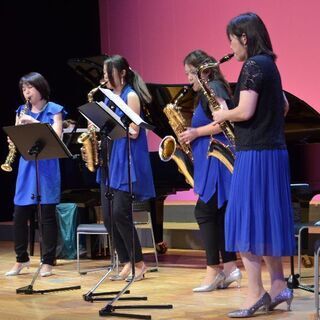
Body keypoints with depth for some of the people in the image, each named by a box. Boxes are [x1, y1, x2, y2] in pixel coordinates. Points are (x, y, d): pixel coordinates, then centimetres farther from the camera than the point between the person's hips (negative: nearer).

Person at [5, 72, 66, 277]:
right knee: (20, 216, 4)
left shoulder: (54, 110, 1)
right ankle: (21, 259, 18)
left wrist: (35, 122, -18)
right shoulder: (22, 112, 12)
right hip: (27, 166, 4)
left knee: (47, 215, -2)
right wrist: (19, 127, -15)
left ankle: (48, 262, 6)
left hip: (46, 167, -4)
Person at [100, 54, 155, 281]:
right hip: (110, 160, 8)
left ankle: (139, 264, -3)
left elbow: (133, 132, -14)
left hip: (127, 161, -8)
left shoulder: (131, 96, -6)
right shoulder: (110, 98, 16)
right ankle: (127, 263, 9)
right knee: (109, 216, 2)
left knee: (120, 213, -13)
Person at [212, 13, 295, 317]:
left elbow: (245, 111, -21)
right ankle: (278, 287, 17)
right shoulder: (269, 64, 15)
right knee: (265, 222, 14)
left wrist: (222, 115, -4)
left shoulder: (253, 65, -14)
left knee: (247, 223, -7)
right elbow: (283, 107, 25)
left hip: (255, 154, -10)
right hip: (273, 151, 10)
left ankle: (255, 294, -7)